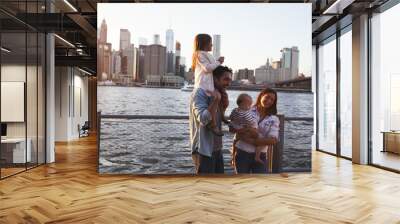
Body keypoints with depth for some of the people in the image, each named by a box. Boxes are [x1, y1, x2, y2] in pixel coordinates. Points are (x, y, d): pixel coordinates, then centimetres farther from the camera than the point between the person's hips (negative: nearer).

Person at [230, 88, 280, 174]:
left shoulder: (273, 119, 2)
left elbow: (273, 140, -11)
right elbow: (231, 128, -7)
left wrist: (251, 141, -18)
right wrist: (244, 130, -25)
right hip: (242, 154, -1)